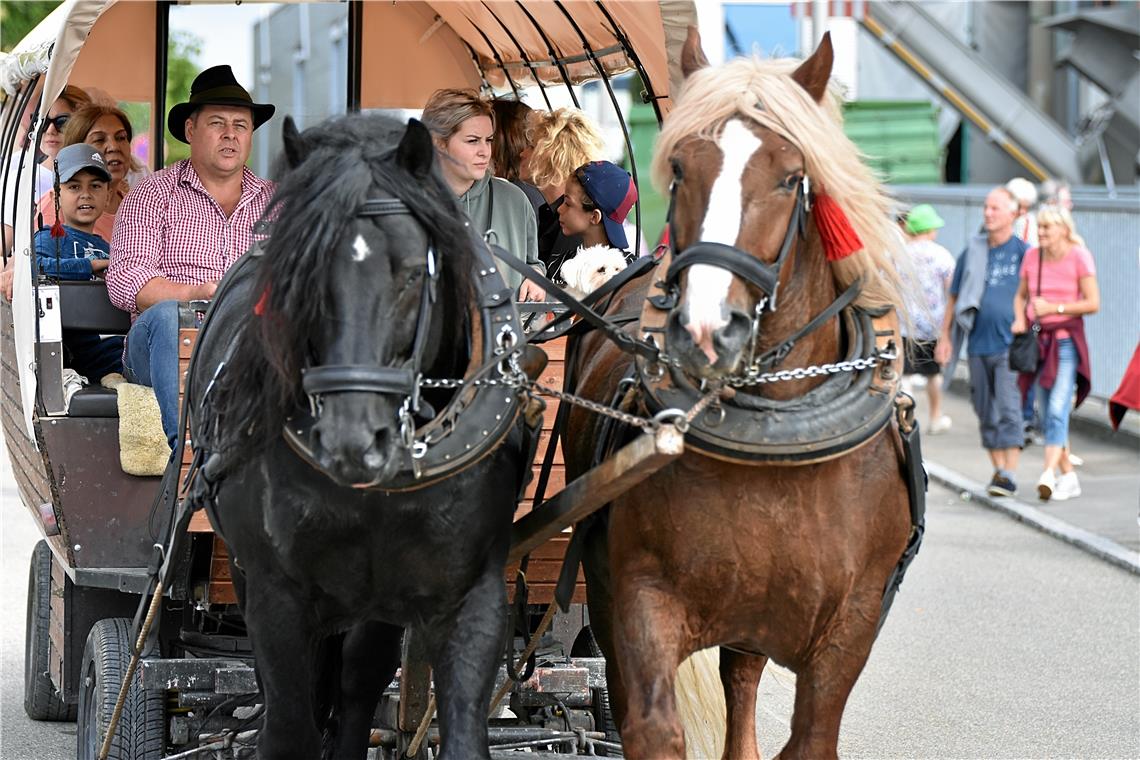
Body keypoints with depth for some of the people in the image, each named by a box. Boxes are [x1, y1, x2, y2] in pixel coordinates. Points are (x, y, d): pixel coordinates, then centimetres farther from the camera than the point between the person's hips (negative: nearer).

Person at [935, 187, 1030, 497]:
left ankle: (1009, 475, -14)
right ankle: (998, 469, 19)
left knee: (1008, 409, -12)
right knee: (986, 411, 9)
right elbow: (954, 298, 16)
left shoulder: (1023, 253, 0)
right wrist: (945, 337, 11)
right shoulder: (972, 252, 11)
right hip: (978, 344, 5)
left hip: (1011, 344, -5)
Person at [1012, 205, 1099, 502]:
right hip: (1039, 341, 6)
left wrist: (1053, 308, -15)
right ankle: (1068, 476, 16)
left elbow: (1093, 303, -10)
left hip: (1066, 341, -6)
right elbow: (1020, 295, 19)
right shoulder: (1032, 257, 7)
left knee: (1057, 408, -18)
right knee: (1048, 414, 7)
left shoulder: (1079, 257, -7)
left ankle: (1048, 474, -24)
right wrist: (1020, 319, -1)